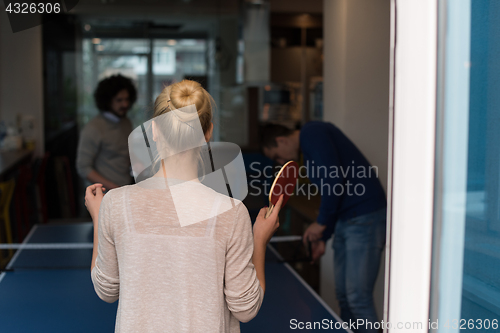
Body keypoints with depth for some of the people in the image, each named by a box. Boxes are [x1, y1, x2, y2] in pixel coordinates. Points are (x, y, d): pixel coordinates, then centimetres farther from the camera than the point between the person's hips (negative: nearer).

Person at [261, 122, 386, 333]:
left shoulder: (311, 133, -9)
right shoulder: (309, 151, 21)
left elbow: (335, 178, -21)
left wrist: (321, 224, -11)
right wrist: (322, 238, 22)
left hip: (365, 219, -10)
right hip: (345, 221, 10)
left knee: (358, 298, -9)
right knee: (343, 295, 12)